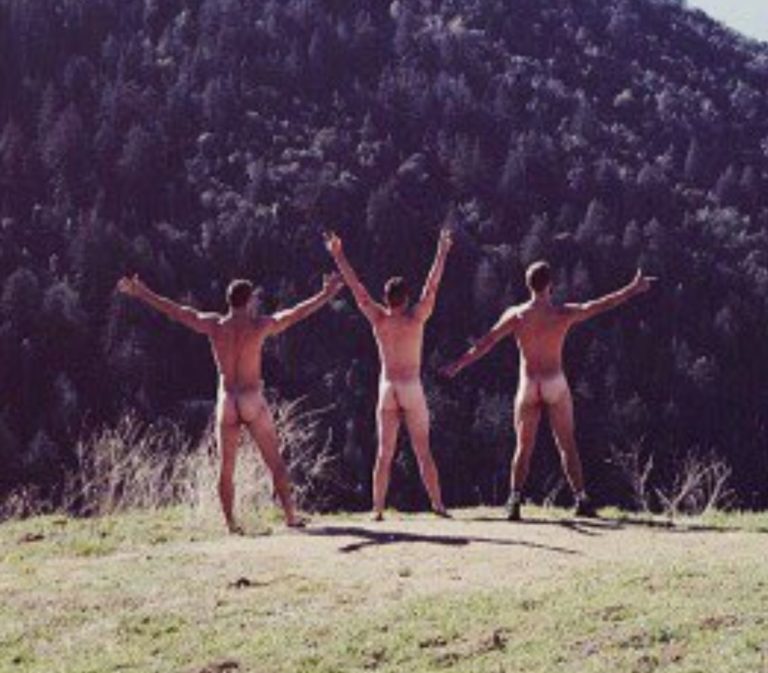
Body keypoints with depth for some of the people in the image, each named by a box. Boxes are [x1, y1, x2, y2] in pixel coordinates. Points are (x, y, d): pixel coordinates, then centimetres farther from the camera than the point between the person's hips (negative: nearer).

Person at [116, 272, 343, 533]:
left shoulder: (213, 325, 1)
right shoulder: (259, 325, -5)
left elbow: (173, 310, 8)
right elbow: (297, 313, 2)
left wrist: (140, 293, 18)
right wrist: (325, 294, 14)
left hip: (226, 403, 3)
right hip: (253, 402, -2)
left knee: (226, 468, 8)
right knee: (275, 462, 4)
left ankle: (230, 523, 5)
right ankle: (290, 516, 1)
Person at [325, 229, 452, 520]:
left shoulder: (378, 319, -1)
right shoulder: (416, 318, -7)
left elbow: (355, 286, 4)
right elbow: (432, 285, 0)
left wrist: (337, 255, 9)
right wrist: (442, 252, 7)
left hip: (387, 389, 2)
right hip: (412, 388, -2)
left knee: (384, 453, 4)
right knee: (423, 452, 2)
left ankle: (378, 509, 0)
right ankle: (437, 505, 0)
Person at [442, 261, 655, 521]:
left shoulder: (515, 315, -3)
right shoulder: (563, 314, -6)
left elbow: (486, 342, -3)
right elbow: (600, 305, -3)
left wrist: (457, 365, 3)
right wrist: (633, 289, 6)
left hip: (528, 385, 1)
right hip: (555, 384, -1)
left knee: (524, 448, 7)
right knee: (567, 445, 6)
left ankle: (515, 499, -3)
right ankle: (581, 498, 1)